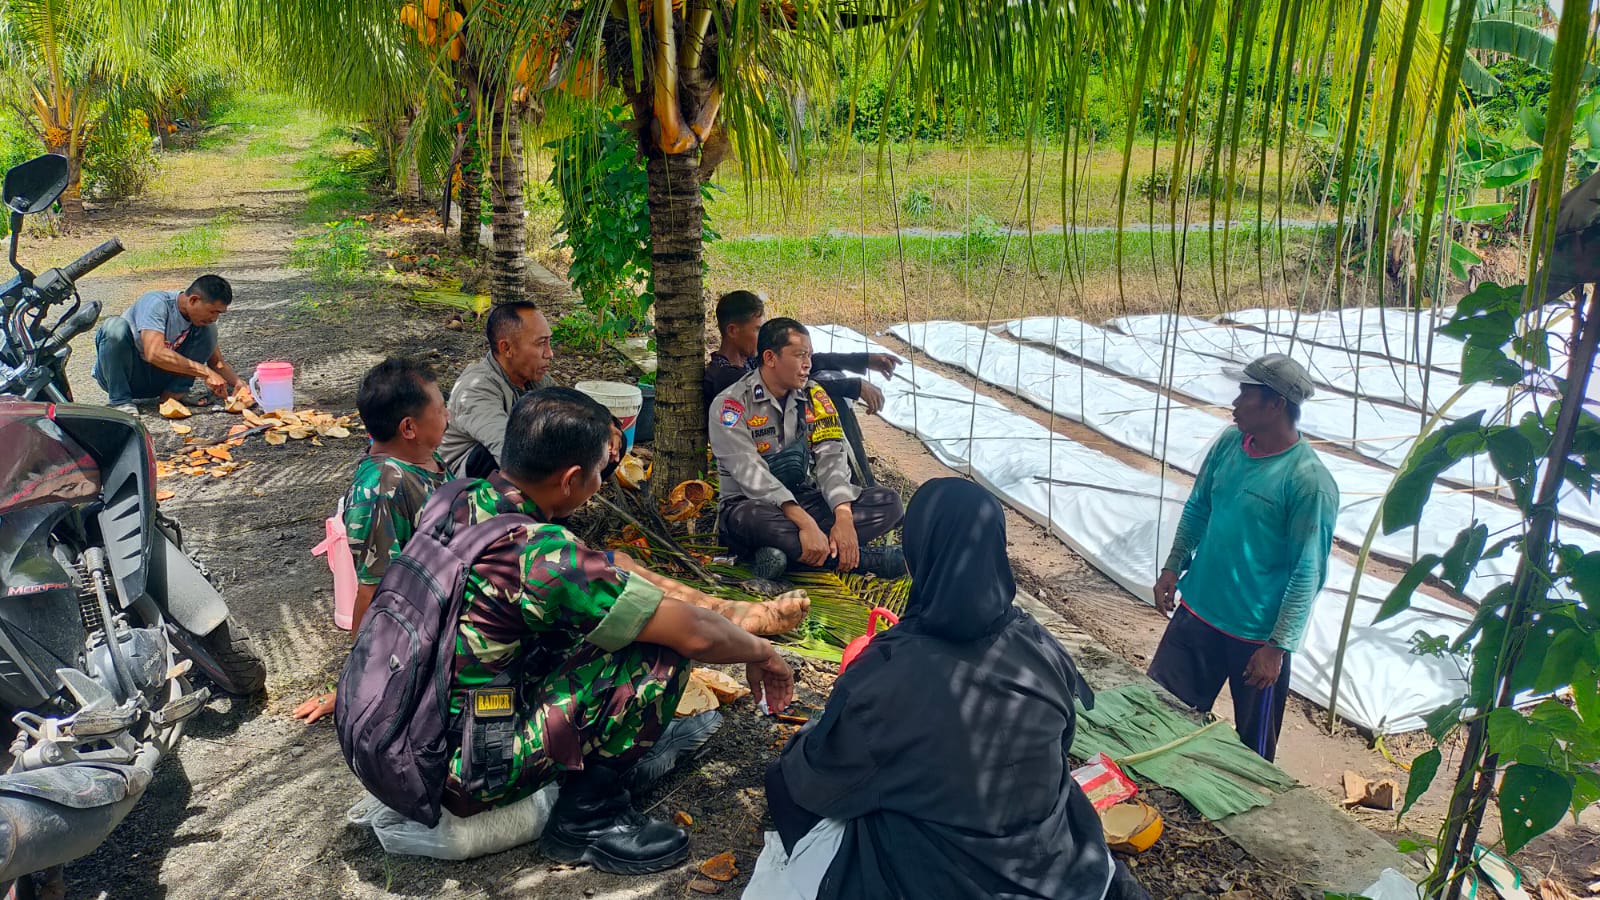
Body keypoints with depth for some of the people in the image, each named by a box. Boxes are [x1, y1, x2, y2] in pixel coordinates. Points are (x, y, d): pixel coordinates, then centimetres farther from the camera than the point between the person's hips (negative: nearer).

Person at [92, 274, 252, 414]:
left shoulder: (204, 319, -5)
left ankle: (173, 393, -15)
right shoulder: (157, 303, -26)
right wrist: (205, 372, -39)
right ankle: (120, 401, -22)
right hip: (116, 375, -5)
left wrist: (237, 383, -16)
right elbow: (154, 353, -39)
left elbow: (217, 362, 3)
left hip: (156, 380, 5)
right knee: (116, 326, -34)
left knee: (208, 331, -9)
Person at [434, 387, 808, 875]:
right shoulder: (539, 555, -27)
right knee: (661, 649, -15)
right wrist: (761, 653, 0)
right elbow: (695, 633, -20)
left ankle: (623, 747, 17)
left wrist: (679, 591, 14)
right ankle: (587, 819, 1)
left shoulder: (457, 500, -3)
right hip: (463, 772, -8)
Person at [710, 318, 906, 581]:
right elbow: (752, 474, -23)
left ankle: (786, 548, -28)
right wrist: (806, 523, -35)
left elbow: (831, 459, -6)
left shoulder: (814, 397, 4)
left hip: (806, 500, 6)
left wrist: (844, 517, -25)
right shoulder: (731, 404, -11)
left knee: (889, 502, -14)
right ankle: (864, 558, -25)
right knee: (758, 521, -42)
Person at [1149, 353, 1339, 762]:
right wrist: (1173, 568, 10)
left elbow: (1307, 574, -19)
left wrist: (1278, 647, -18)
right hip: (1196, 610, 6)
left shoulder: (1309, 481, -21)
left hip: (1256, 634, -6)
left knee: (1253, 750, 13)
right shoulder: (1229, 442, -2)